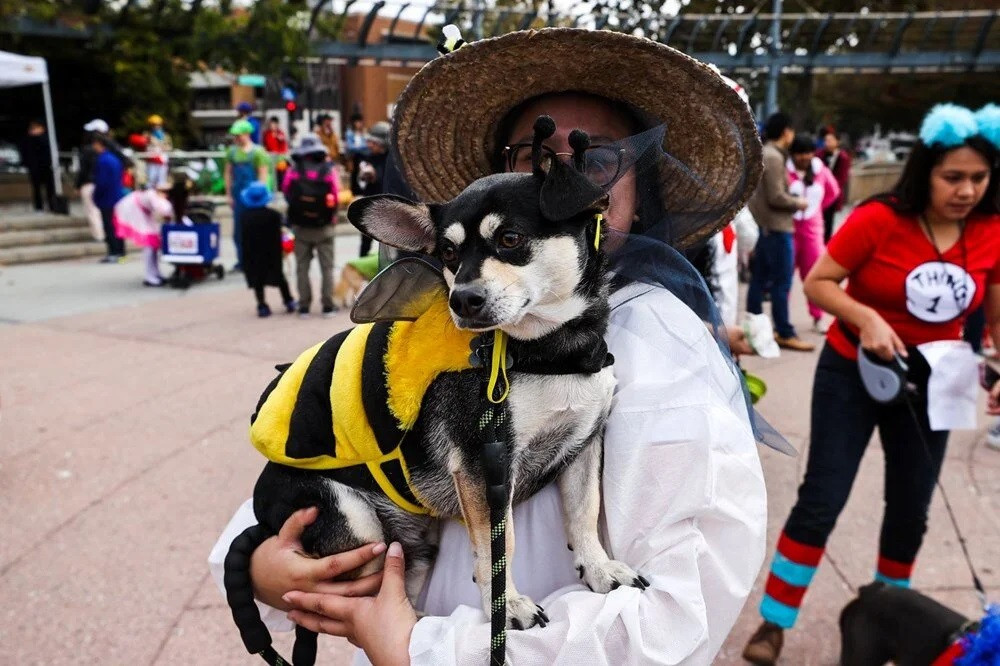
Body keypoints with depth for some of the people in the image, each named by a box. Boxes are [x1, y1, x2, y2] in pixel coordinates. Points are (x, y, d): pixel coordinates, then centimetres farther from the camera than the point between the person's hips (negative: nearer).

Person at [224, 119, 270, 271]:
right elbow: (228, 173, 12)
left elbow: (263, 175, -6)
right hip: (237, 196, 5)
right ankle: (241, 261, 16)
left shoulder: (257, 151, -3)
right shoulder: (231, 151, 10)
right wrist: (229, 194, 6)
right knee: (238, 231, 6)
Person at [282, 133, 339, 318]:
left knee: (302, 267, 10)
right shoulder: (329, 170, -8)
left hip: (300, 227, 1)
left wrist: (293, 220, 14)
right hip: (324, 227, 0)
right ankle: (328, 305, 8)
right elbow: (335, 198, -5)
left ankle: (304, 306, 11)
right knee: (327, 266, 8)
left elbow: (287, 195, 1)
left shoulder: (292, 172, -7)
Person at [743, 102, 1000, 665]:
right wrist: (866, 318, -29)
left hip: (929, 383, 4)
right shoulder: (879, 219, -18)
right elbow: (818, 283, -14)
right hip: (852, 373, -4)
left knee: (911, 510, 13)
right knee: (822, 500, -5)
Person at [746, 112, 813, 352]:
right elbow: (776, 197, -20)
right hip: (776, 228, -10)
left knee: (759, 280, 12)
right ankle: (785, 333, 1)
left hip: (763, 226, 10)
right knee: (781, 283, -4)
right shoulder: (774, 157, -15)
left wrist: (792, 200, 12)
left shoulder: (762, 154, 14)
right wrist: (798, 203, -5)